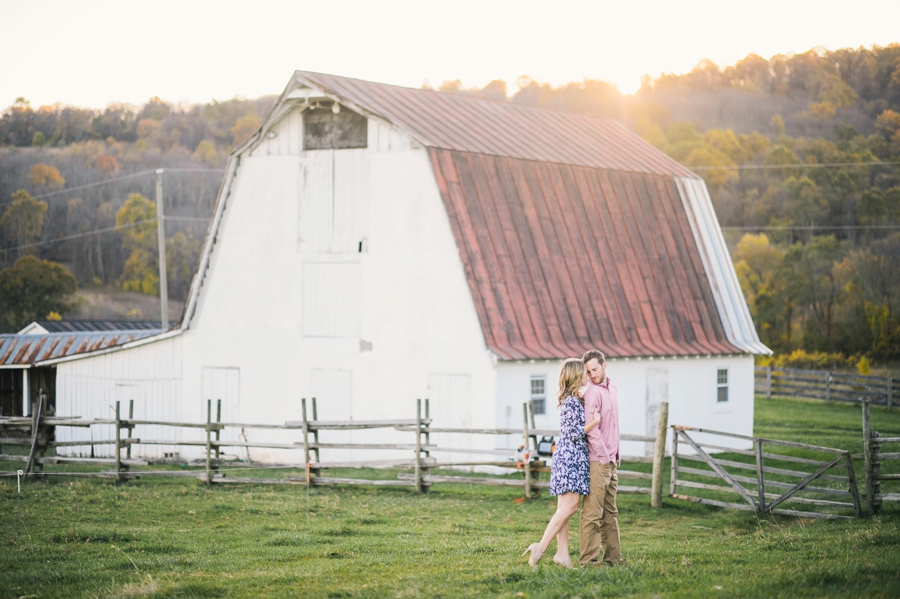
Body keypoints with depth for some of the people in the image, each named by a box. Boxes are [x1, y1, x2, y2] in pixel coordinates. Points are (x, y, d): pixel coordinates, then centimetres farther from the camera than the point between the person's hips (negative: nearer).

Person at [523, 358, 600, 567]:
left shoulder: (573, 400, 15)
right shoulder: (571, 402, -15)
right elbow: (574, 433, -17)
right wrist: (596, 421, -10)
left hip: (567, 458, 10)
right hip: (570, 458, -10)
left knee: (564, 508, 7)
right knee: (569, 507, -13)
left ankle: (562, 553, 7)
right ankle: (541, 548, -15)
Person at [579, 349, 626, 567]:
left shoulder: (613, 389, 15)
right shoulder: (592, 392, -12)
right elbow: (590, 428, -18)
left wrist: (616, 454, 16)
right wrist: (603, 454, -16)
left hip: (611, 461, 9)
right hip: (598, 460, -9)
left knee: (610, 512, 13)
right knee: (592, 512, -8)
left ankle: (612, 556, 20)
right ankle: (588, 558, -6)